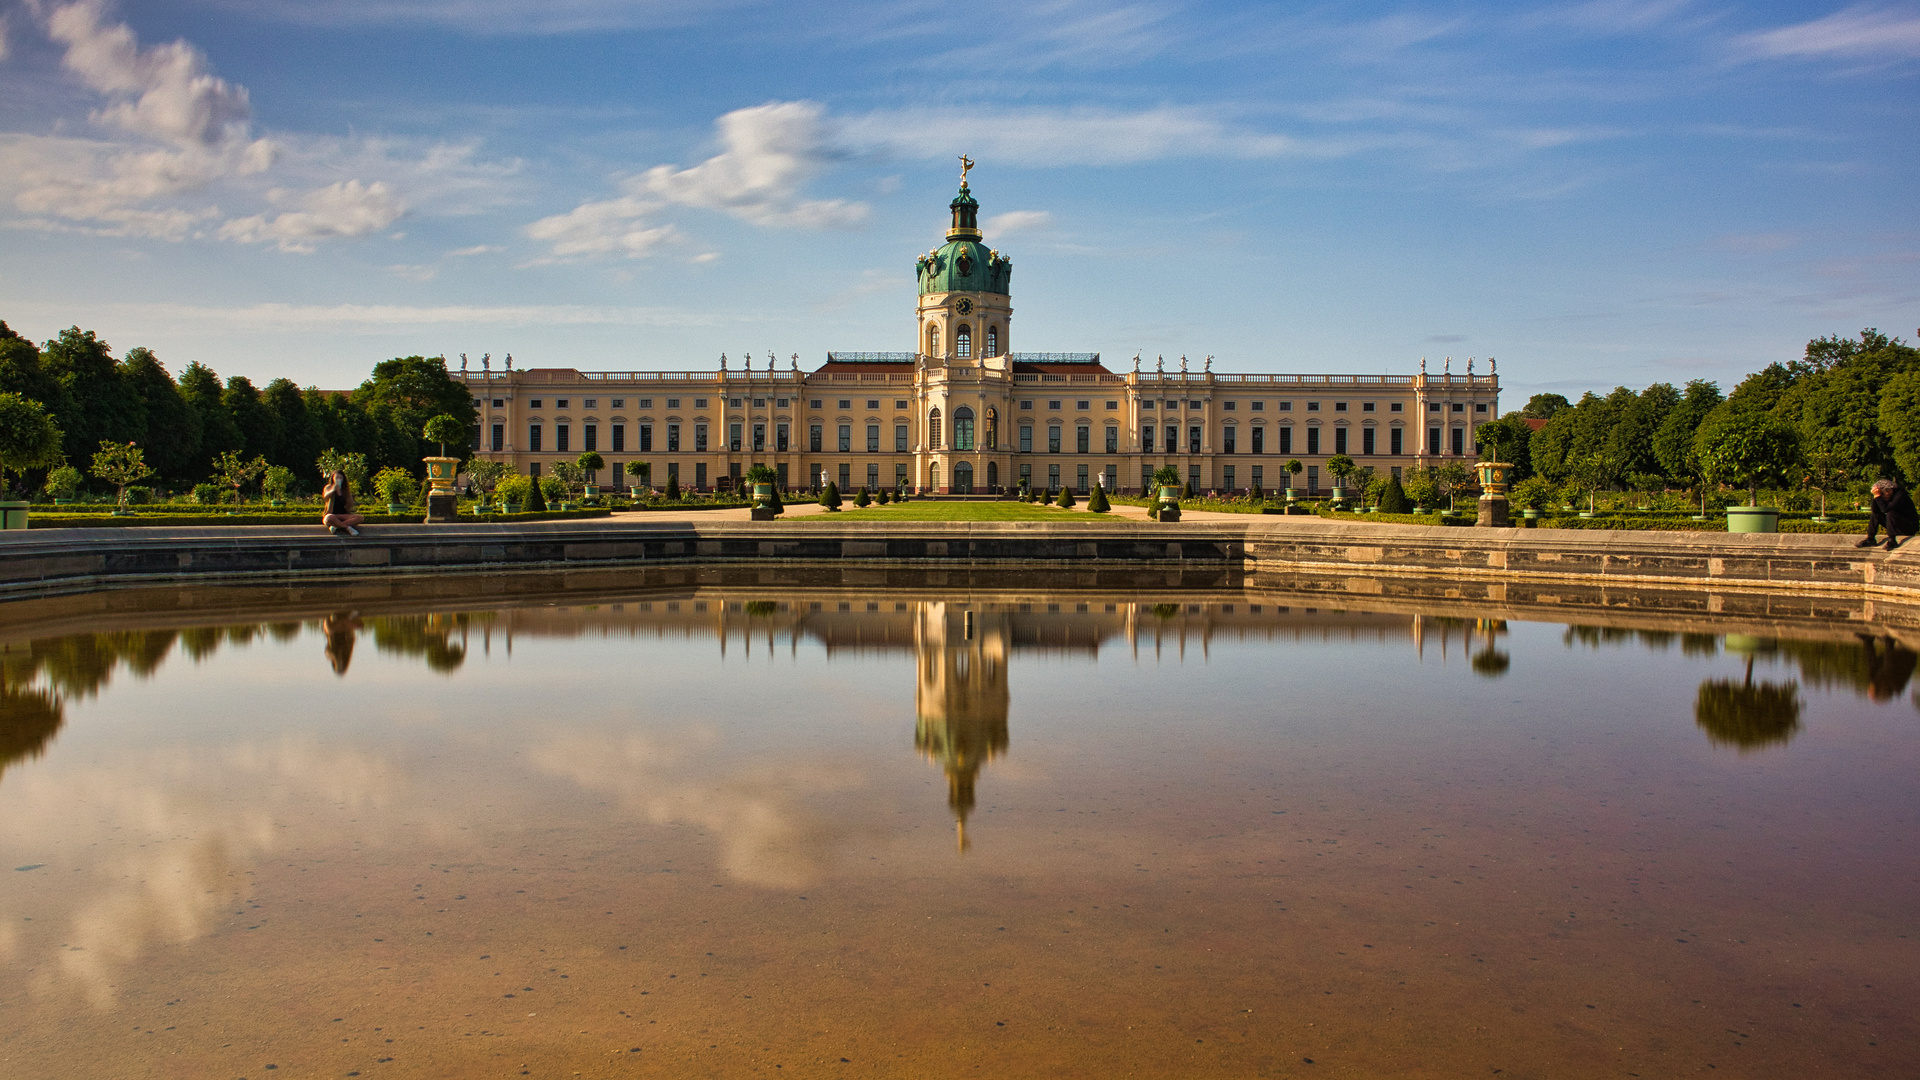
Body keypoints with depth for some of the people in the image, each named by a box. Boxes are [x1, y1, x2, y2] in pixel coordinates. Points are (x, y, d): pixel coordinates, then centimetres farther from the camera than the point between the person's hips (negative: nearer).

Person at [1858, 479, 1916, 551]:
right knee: (1875, 515, 3)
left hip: (1910, 527, -8)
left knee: (1891, 512, -29)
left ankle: (1892, 541, -26)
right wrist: (1875, 496, -14)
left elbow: (1885, 509, -35)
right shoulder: (1888, 497, 1)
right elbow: (1875, 511, -5)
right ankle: (1870, 539, -5)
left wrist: (1877, 496, -31)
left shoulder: (1900, 495, -22)